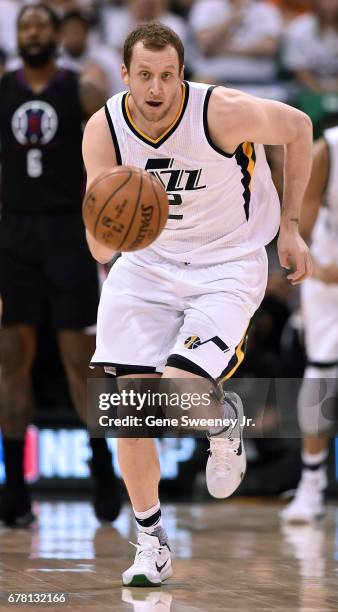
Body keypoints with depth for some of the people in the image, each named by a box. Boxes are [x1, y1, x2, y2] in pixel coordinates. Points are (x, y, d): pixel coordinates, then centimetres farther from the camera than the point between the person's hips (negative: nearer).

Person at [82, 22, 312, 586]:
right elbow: (99, 251, -15)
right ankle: (150, 541, 13)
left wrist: (290, 228, 0)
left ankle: (222, 423, 16)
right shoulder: (103, 131, -16)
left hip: (228, 265, -3)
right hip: (147, 261, 3)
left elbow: (297, 127, -4)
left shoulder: (222, 112, -25)